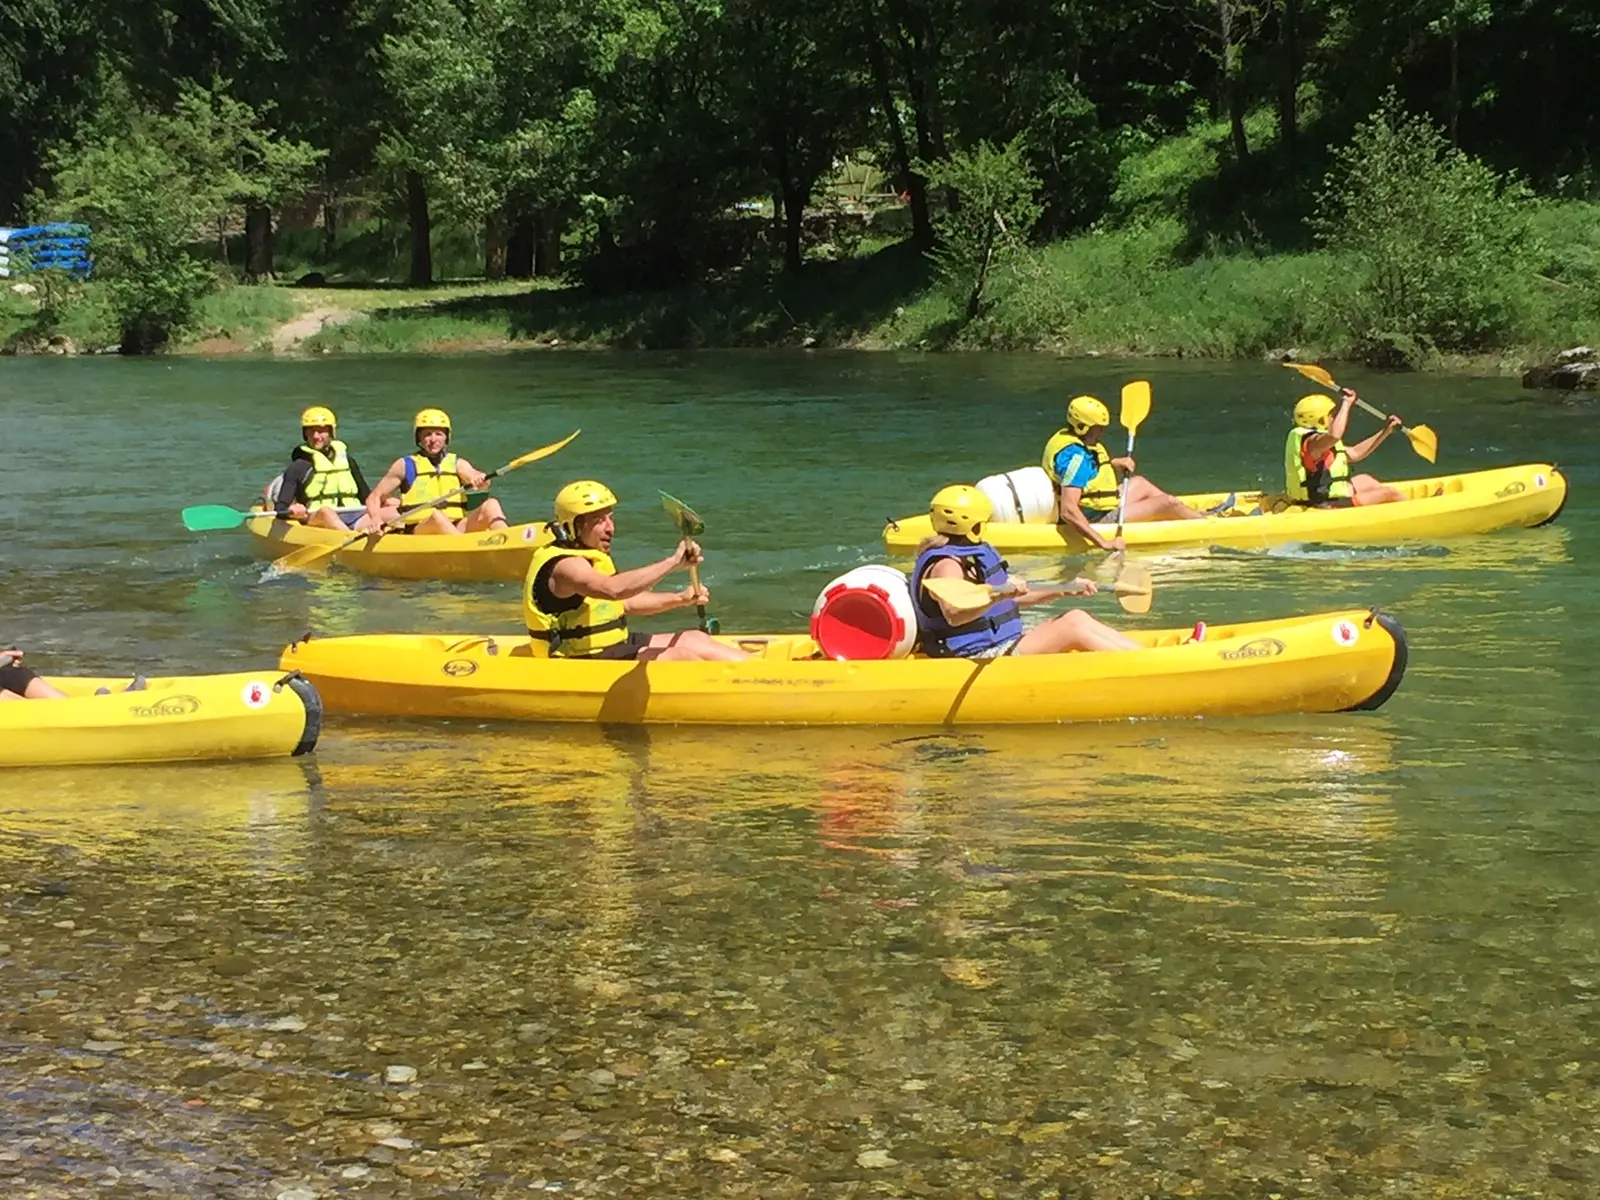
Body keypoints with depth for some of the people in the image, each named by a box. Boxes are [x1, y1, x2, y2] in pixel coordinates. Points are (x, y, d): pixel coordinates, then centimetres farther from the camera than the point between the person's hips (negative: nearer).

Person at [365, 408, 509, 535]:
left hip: (457, 529, 3)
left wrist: (480, 479, -29)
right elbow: (374, 498, 12)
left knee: (491, 505, -20)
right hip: (417, 533, -3)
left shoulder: (457, 464, 16)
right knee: (436, 515, -36)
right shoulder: (405, 466, 11)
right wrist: (376, 520, -9)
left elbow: (478, 478, -4)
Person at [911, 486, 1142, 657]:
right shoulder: (946, 565, -17)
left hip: (1004, 646, 11)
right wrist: (998, 595, -49)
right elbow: (954, 615, -37)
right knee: (1073, 629, -15)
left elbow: (1014, 598, 27)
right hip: (979, 658, -11)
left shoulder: (978, 553, 17)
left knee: (1077, 617, 4)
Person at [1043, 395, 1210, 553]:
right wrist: (1104, 543, -41)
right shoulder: (1075, 456, -27)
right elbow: (1068, 511, -37)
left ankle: (1195, 515, 37)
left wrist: (1114, 463, 11)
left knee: (1139, 483, 29)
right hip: (1096, 521, -11)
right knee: (1168, 503, -10)